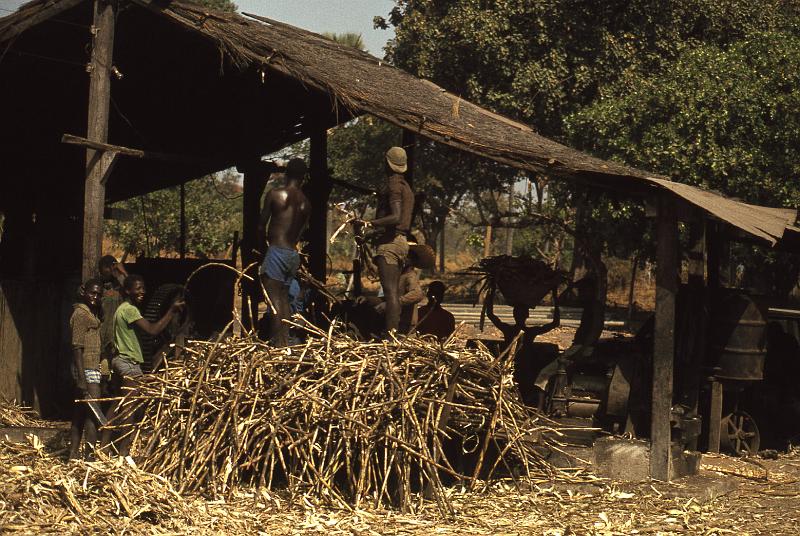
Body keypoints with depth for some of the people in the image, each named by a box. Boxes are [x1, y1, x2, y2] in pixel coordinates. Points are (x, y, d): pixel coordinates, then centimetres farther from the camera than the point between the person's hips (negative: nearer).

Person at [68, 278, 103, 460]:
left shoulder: (91, 312, 17)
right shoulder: (81, 313, -11)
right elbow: (77, 347, -17)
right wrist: (82, 378, -22)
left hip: (90, 368, 10)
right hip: (87, 370, -10)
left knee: (80, 414, 10)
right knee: (93, 414, -11)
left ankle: (73, 455, 14)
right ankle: (90, 457, -13)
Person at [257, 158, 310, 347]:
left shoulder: (275, 194, -5)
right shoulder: (306, 203, 8)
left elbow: (261, 226, -1)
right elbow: (300, 231, 11)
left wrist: (263, 245, 14)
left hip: (277, 251, -6)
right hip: (294, 254, 6)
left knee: (274, 298, -7)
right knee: (284, 298, 13)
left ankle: (278, 343, -13)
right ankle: (285, 340, 10)